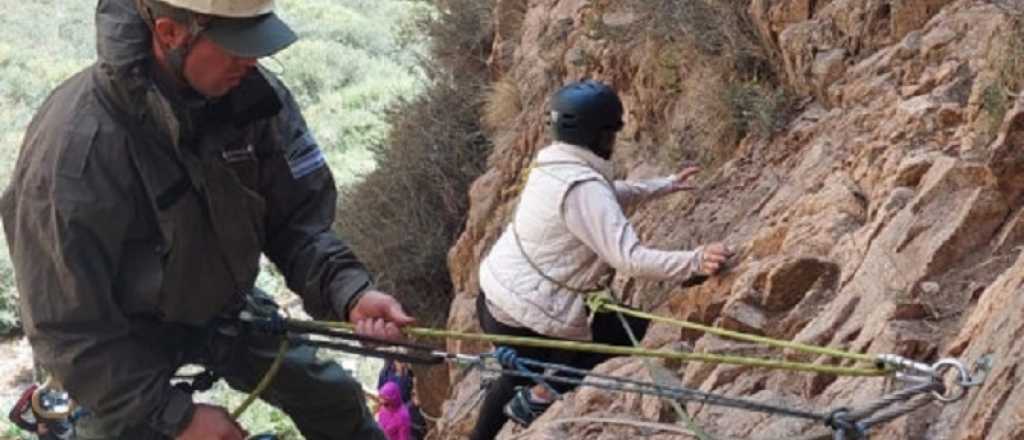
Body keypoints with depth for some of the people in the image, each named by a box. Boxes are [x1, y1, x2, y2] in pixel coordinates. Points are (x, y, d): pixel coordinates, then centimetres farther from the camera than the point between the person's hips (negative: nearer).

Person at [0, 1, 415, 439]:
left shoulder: (251, 93, -20)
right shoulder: (74, 148, -36)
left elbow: (297, 219, -10)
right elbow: (67, 325, -28)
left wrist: (350, 292, -30)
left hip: (224, 304, 5)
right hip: (127, 333, -5)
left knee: (334, 399, 17)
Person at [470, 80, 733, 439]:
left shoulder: (554, 164, 5)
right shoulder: (583, 188, -25)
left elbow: (610, 195, 24)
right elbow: (629, 258, -32)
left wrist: (667, 185, 26)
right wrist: (695, 262, -37)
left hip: (494, 295, 10)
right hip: (524, 318, -10)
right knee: (634, 329, 4)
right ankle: (539, 398, 7)